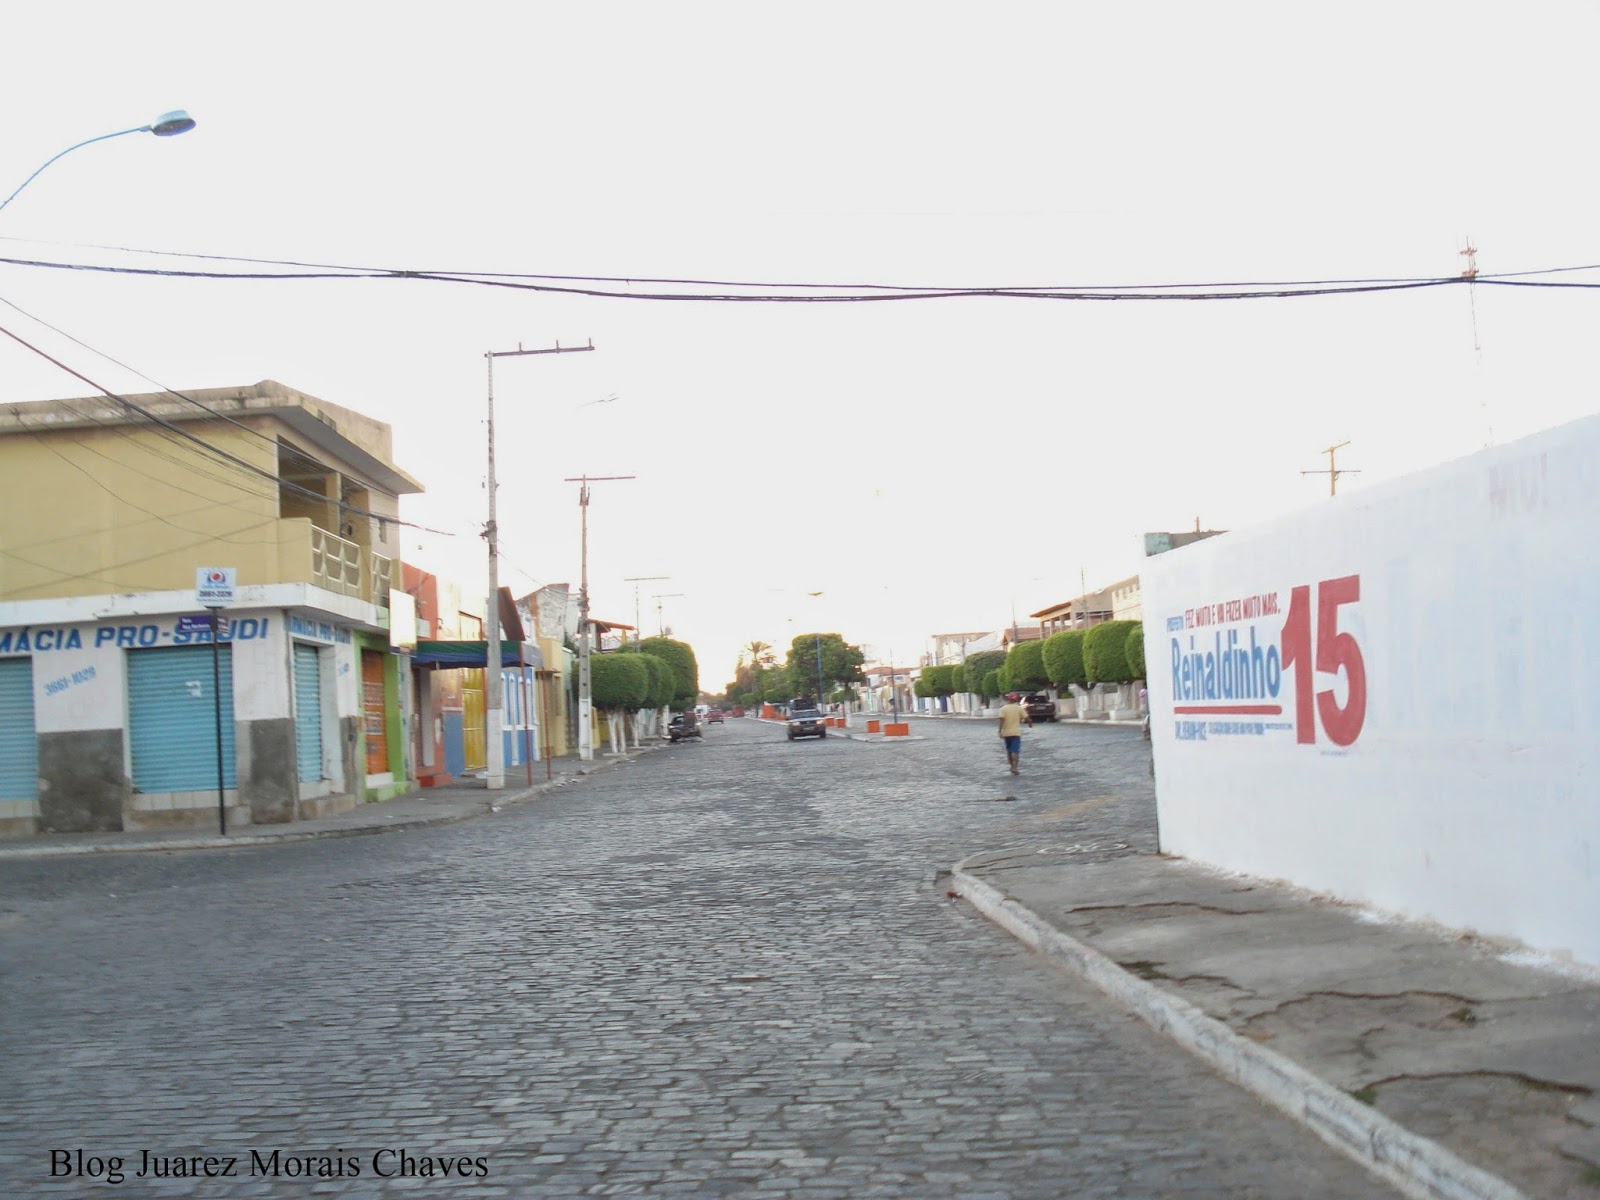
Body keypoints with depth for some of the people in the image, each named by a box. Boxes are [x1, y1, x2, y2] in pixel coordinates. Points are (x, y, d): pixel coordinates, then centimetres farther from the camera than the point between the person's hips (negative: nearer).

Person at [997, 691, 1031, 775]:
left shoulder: (1003, 708, -3)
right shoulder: (1019, 708, -2)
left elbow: (1001, 720, -12)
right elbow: (1026, 718, -3)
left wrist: (1000, 731, -12)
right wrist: (1030, 722, 18)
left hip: (1006, 733, 1)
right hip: (1016, 732, -1)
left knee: (1009, 751, 15)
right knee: (1015, 751, -4)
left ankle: (1013, 766, 24)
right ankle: (1015, 768, -16)